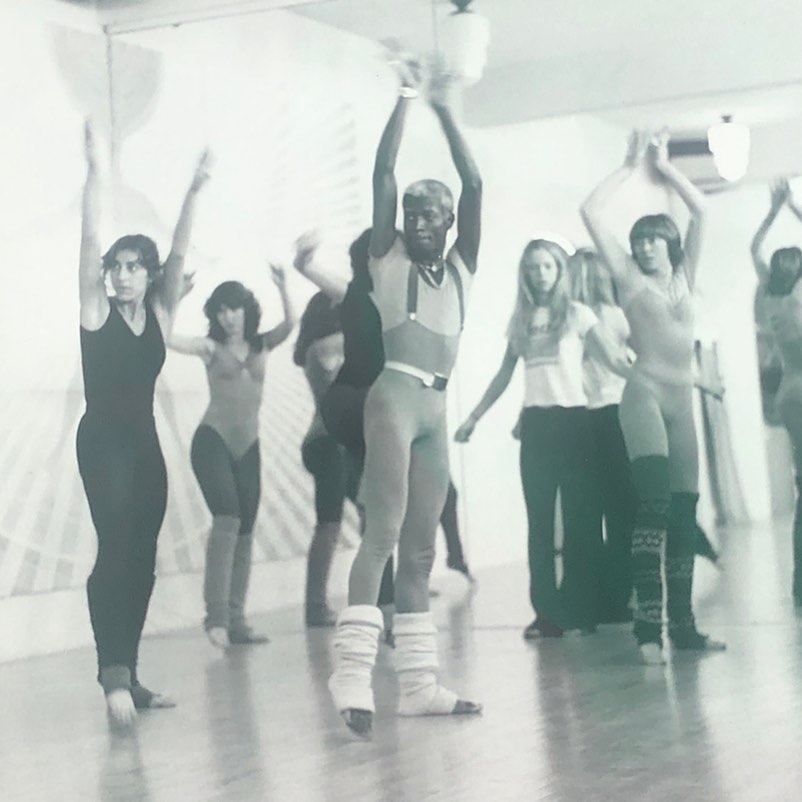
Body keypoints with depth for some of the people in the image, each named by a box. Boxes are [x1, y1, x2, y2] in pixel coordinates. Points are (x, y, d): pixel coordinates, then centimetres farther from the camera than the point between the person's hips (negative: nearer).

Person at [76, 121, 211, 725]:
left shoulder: (160, 314, 5)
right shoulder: (96, 309, -3)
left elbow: (180, 251, -3)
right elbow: (90, 238, -13)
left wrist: (195, 190, -11)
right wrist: (95, 171, -21)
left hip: (146, 444, 5)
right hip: (102, 442, -5)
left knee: (142, 559, 5)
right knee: (116, 548, -20)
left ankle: (127, 674, 12)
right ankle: (114, 670, -26)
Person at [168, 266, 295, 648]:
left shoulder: (261, 345, 8)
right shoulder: (211, 347, 0)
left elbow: (290, 323, -9)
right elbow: (167, 338, -13)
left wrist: (282, 288, -24)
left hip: (248, 448, 5)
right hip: (213, 441, -4)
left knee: (245, 531, 5)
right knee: (227, 519, -22)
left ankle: (235, 621, 11)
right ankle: (216, 614, -23)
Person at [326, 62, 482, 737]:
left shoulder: (461, 266, 16)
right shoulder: (388, 257, 7)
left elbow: (474, 185, 8)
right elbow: (382, 174, -2)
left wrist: (446, 111, 7)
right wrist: (405, 101, -1)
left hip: (437, 407, 5)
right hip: (394, 395, -5)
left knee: (420, 547, 6)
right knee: (383, 532, -17)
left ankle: (419, 684, 7)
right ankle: (353, 675, -23)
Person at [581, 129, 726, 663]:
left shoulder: (684, 276, 16)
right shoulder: (630, 279, 7)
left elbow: (701, 211, 13)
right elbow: (591, 212, 2)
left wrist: (663, 165, 15)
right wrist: (633, 166, 9)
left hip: (682, 400, 5)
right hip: (645, 394, -5)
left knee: (684, 509, 4)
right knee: (654, 501, -18)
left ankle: (682, 623, 10)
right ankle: (649, 626, -22)